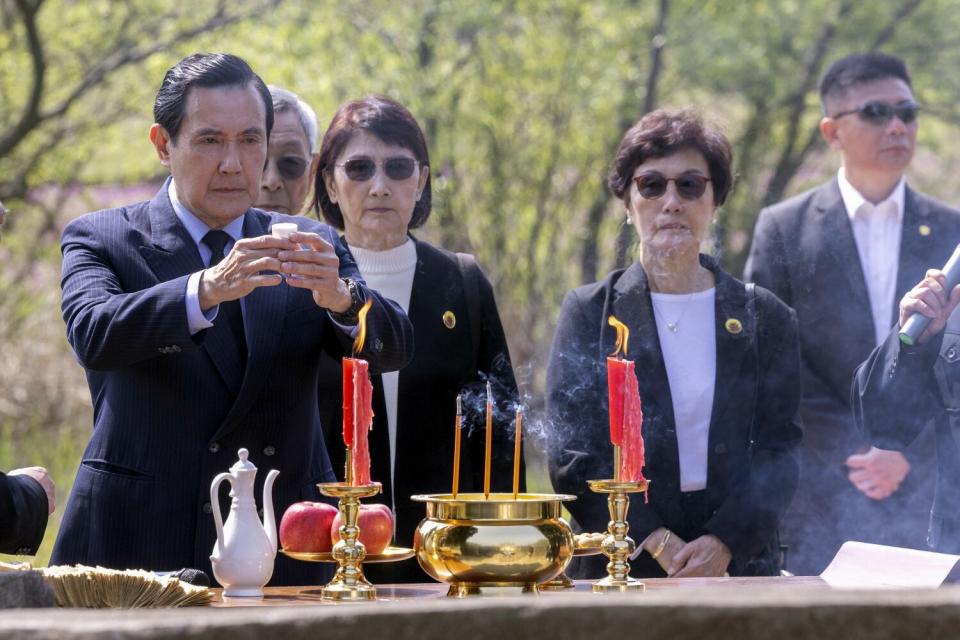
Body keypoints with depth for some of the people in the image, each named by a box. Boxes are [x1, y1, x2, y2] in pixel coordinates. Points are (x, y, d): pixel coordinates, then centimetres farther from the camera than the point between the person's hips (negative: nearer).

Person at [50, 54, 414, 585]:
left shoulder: (308, 248, 9)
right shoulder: (100, 239, 1)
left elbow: (393, 348, -4)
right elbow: (93, 336, -19)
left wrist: (339, 297, -26)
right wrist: (206, 290, -34)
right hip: (137, 551, -2)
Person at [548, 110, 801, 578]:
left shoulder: (765, 319, 9)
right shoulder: (588, 312, 5)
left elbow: (779, 452, 3)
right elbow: (572, 460, -1)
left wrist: (724, 544, -13)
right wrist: (659, 544, -12)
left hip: (743, 564, 1)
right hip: (621, 570, -1)